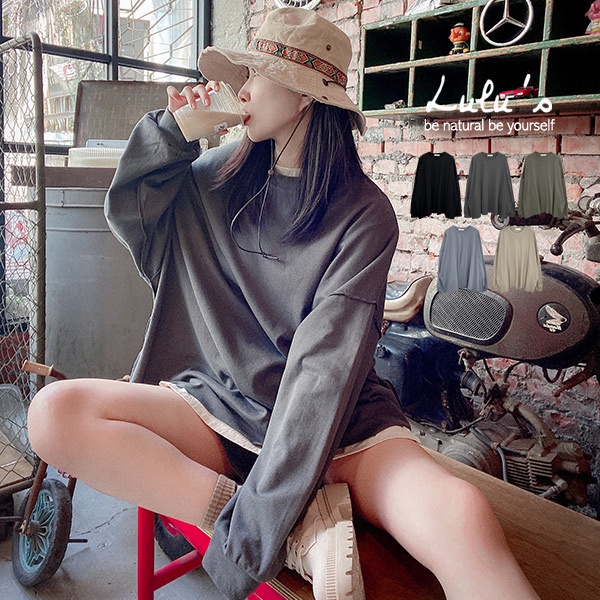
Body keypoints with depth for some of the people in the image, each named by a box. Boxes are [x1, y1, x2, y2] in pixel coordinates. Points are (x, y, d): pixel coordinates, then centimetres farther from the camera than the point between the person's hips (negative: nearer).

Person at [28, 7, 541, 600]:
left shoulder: (364, 212, -6)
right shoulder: (217, 178, 10)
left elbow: (328, 358, -16)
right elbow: (126, 214, 17)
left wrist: (266, 506, -24)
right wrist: (172, 127, 4)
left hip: (331, 416, -5)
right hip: (220, 400, 6)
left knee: (462, 517, -35)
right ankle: (305, 527, -22)